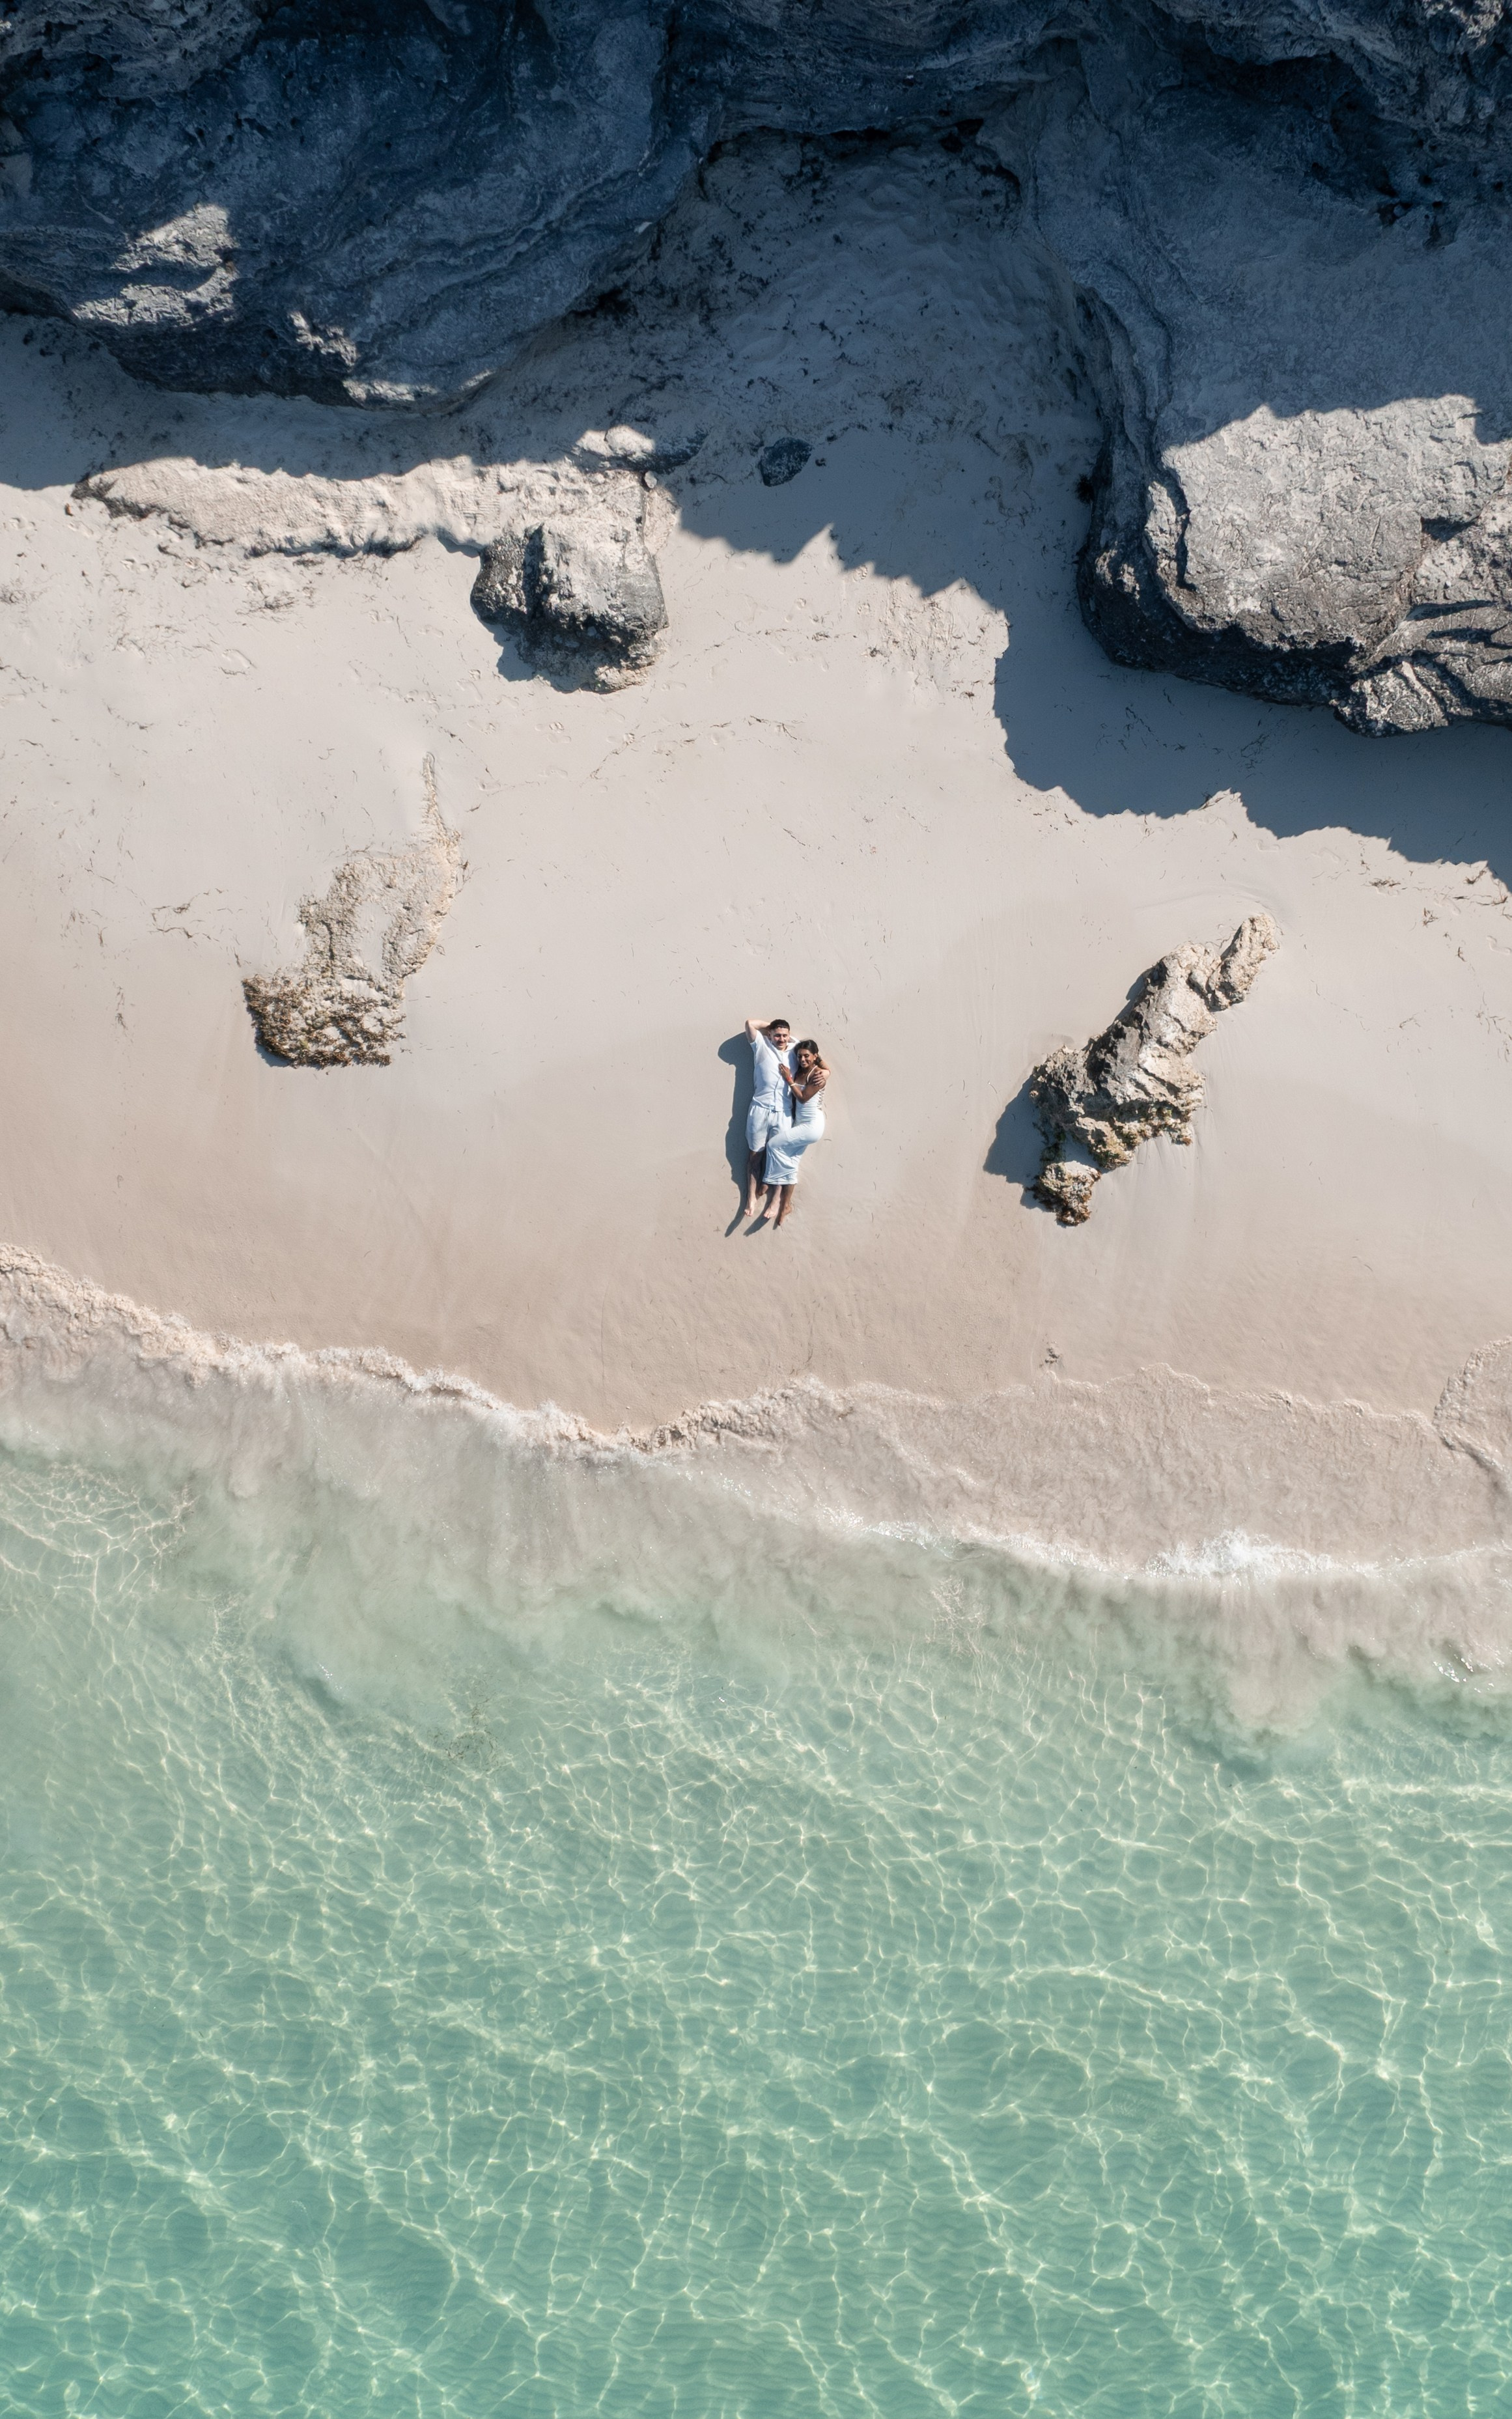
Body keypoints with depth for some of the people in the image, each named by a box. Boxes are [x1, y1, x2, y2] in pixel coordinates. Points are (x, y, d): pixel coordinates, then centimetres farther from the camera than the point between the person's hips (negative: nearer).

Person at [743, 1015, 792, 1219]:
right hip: (760, 1109, -1)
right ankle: (751, 1198, 9)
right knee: (755, 1155, 4)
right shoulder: (762, 1046, 5)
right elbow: (750, 1023, -3)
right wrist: (770, 1025, 9)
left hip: (783, 1113, 1)